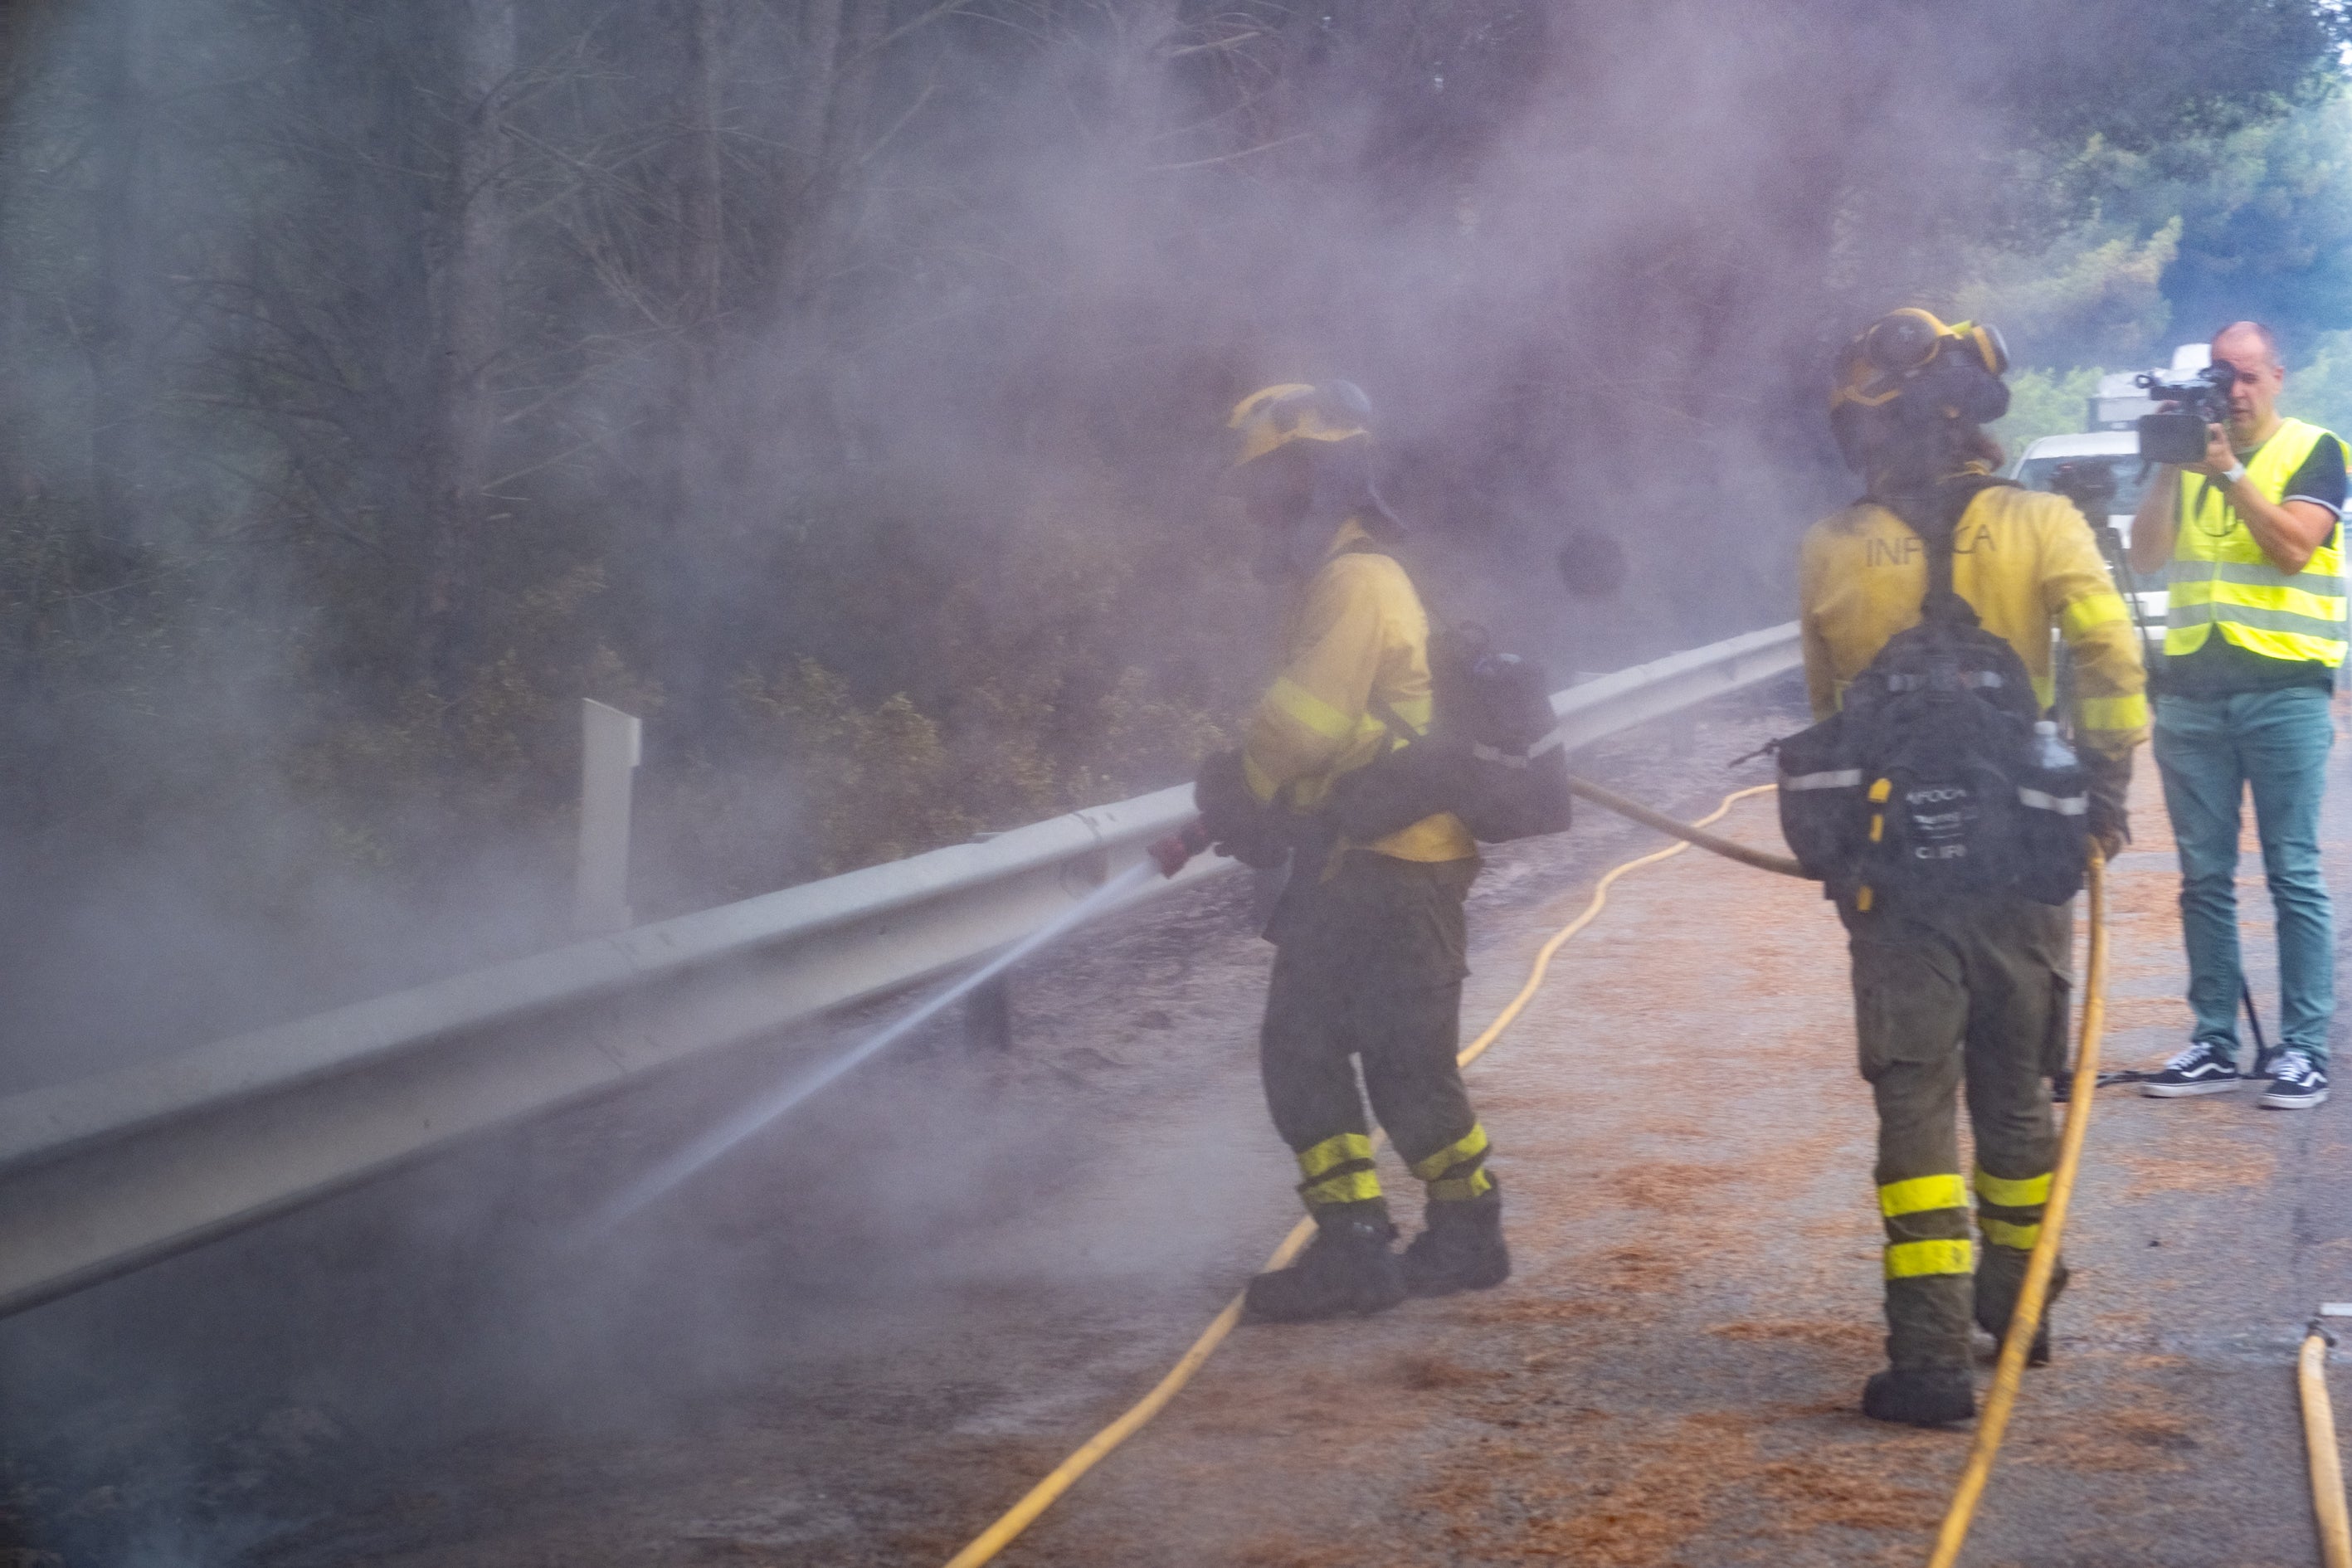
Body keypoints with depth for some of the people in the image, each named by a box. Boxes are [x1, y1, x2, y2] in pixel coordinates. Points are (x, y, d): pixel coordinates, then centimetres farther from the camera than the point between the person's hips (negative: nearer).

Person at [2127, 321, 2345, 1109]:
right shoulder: (2190, 451, 14)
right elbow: (2146, 555, 5)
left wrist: (2230, 474, -17)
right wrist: (2170, 469, -6)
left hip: (2284, 688, -5)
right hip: (2191, 688, 5)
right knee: (2204, 877, 5)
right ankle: (2214, 1042, 9)